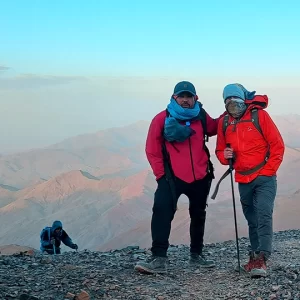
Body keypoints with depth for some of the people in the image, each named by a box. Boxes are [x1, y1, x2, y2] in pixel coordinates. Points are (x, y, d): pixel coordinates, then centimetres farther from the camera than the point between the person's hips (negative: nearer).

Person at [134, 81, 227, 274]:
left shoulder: (201, 117, 1)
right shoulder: (162, 119, -9)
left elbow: (214, 128, 22)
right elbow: (152, 150, -7)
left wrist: (228, 113, 8)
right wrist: (161, 175, -9)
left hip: (200, 177, 4)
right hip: (173, 177, -4)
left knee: (198, 215, 17)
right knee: (162, 212, -21)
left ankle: (196, 254, 36)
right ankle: (159, 258, -20)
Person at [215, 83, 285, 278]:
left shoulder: (259, 115, -9)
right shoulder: (224, 122, 3)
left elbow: (278, 145, -8)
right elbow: (220, 149, 12)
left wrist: (268, 171, -12)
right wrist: (224, 155, -11)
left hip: (264, 179, -5)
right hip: (243, 180, 5)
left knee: (264, 216, -16)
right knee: (252, 220, 14)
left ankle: (261, 259, -20)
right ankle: (255, 257, 24)